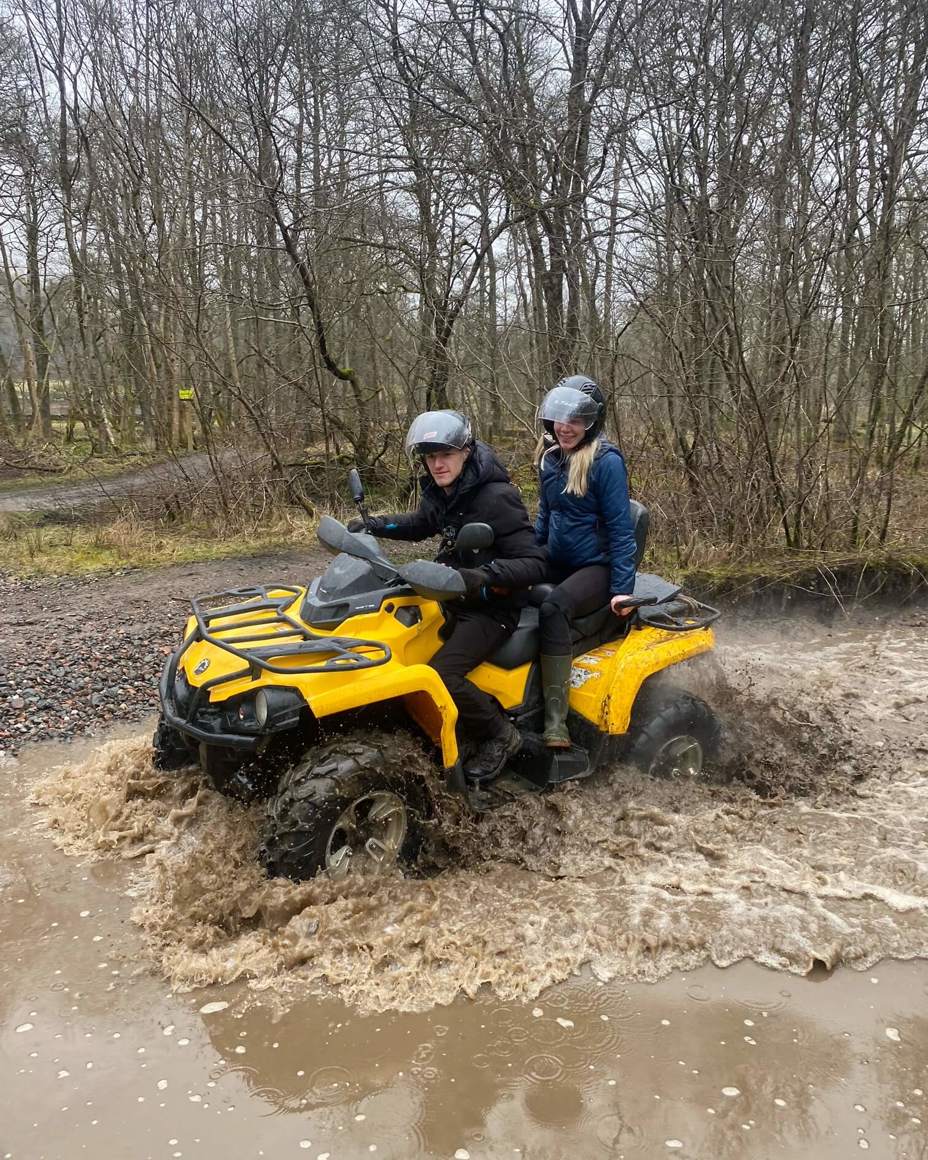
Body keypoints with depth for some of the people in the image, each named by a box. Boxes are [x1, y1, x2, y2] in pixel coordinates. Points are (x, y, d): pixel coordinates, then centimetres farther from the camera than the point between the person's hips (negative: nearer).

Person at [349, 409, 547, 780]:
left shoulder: (497, 498, -21)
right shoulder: (441, 493, 3)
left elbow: (534, 564, -24)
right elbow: (418, 524, 26)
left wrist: (487, 576, -41)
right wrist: (371, 524, 10)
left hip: (492, 607, -9)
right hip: (455, 595, 9)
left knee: (440, 674, -26)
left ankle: (500, 735, -2)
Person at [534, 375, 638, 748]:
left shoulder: (606, 461, -12)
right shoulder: (550, 458, 8)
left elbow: (620, 529, -14)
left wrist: (622, 588, -20)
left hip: (597, 567, -7)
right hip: (556, 564, 7)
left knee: (552, 609, -35)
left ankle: (556, 718, -34)